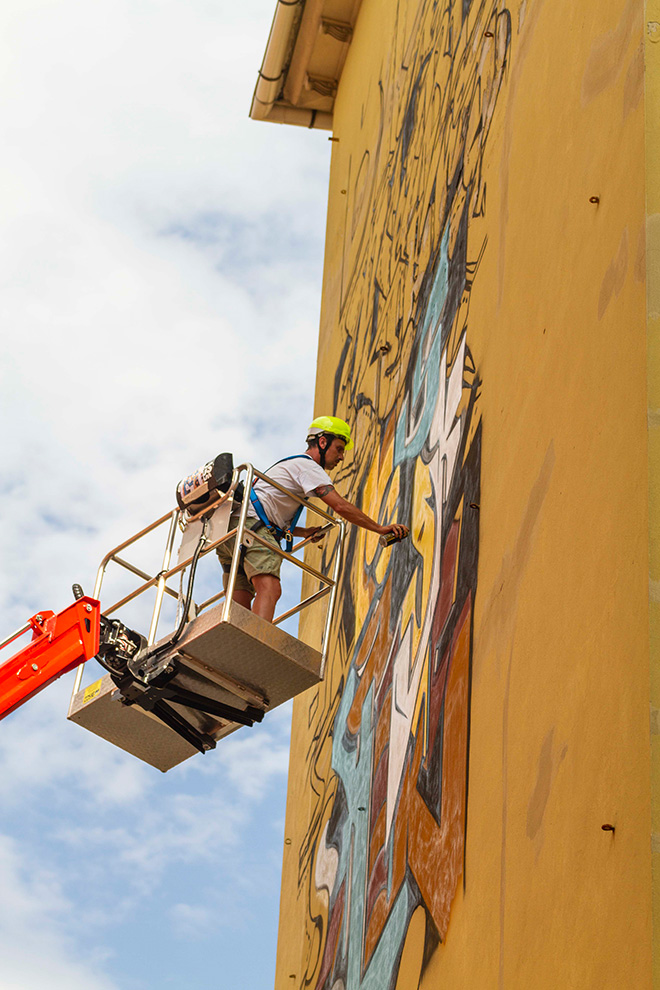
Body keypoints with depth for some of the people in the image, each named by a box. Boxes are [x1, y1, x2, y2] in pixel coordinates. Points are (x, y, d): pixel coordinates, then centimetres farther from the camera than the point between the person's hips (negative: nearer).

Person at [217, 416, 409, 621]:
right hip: (251, 522, -10)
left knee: (241, 605, 0)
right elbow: (340, 506, -9)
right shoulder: (307, 466, 2)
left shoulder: (290, 465, 34)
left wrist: (303, 532, 24)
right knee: (270, 589, -29)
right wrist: (381, 529, -5)